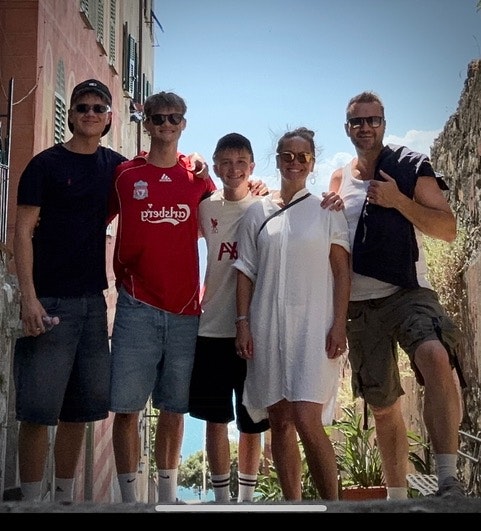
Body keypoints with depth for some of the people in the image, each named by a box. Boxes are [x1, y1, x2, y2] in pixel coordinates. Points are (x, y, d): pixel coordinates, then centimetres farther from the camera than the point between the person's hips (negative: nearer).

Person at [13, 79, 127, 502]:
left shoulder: (116, 166, 11)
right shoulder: (46, 164, -1)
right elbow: (23, 232, -5)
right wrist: (29, 297, -15)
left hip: (93, 300, 5)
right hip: (49, 301, -5)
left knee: (81, 406, 10)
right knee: (39, 407, -4)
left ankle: (65, 497, 22)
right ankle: (31, 501, 7)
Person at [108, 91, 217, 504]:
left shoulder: (198, 177, 10)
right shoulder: (124, 175, 6)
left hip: (185, 310, 2)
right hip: (136, 308, -1)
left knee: (174, 409, 8)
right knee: (127, 407, -2)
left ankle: (168, 497, 20)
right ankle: (129, 499, 9)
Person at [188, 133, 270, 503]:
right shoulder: (206, 207, 6)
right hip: (212, 327, 2)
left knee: (252, 421, 9)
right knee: (216, 419, 7)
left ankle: (246, 497, 25)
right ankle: (222, 498, 21)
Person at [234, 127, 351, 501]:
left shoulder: (327, 211, 6)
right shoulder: (257, 213, 12)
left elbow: (342, 271, 2)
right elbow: (246, 271, 10)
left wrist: (339, 325, -7)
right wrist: (243, 322, 1)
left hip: (314, 326, -3)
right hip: (268, 326, 3)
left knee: (307, 421, -14)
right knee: (280, 422, 6)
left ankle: (332, 501, 0)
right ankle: (292, 501, 17)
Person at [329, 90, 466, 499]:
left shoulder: (411, 167, 2)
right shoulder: (339, 179, 14)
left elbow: (448, 229, -5)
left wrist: (397, 201, -17)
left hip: (407, 293, -4)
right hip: (359, 305, 4)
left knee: (435, 357, -34)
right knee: (383, 407, 9)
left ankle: (449, 480, -31)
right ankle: (397, 495, 25)